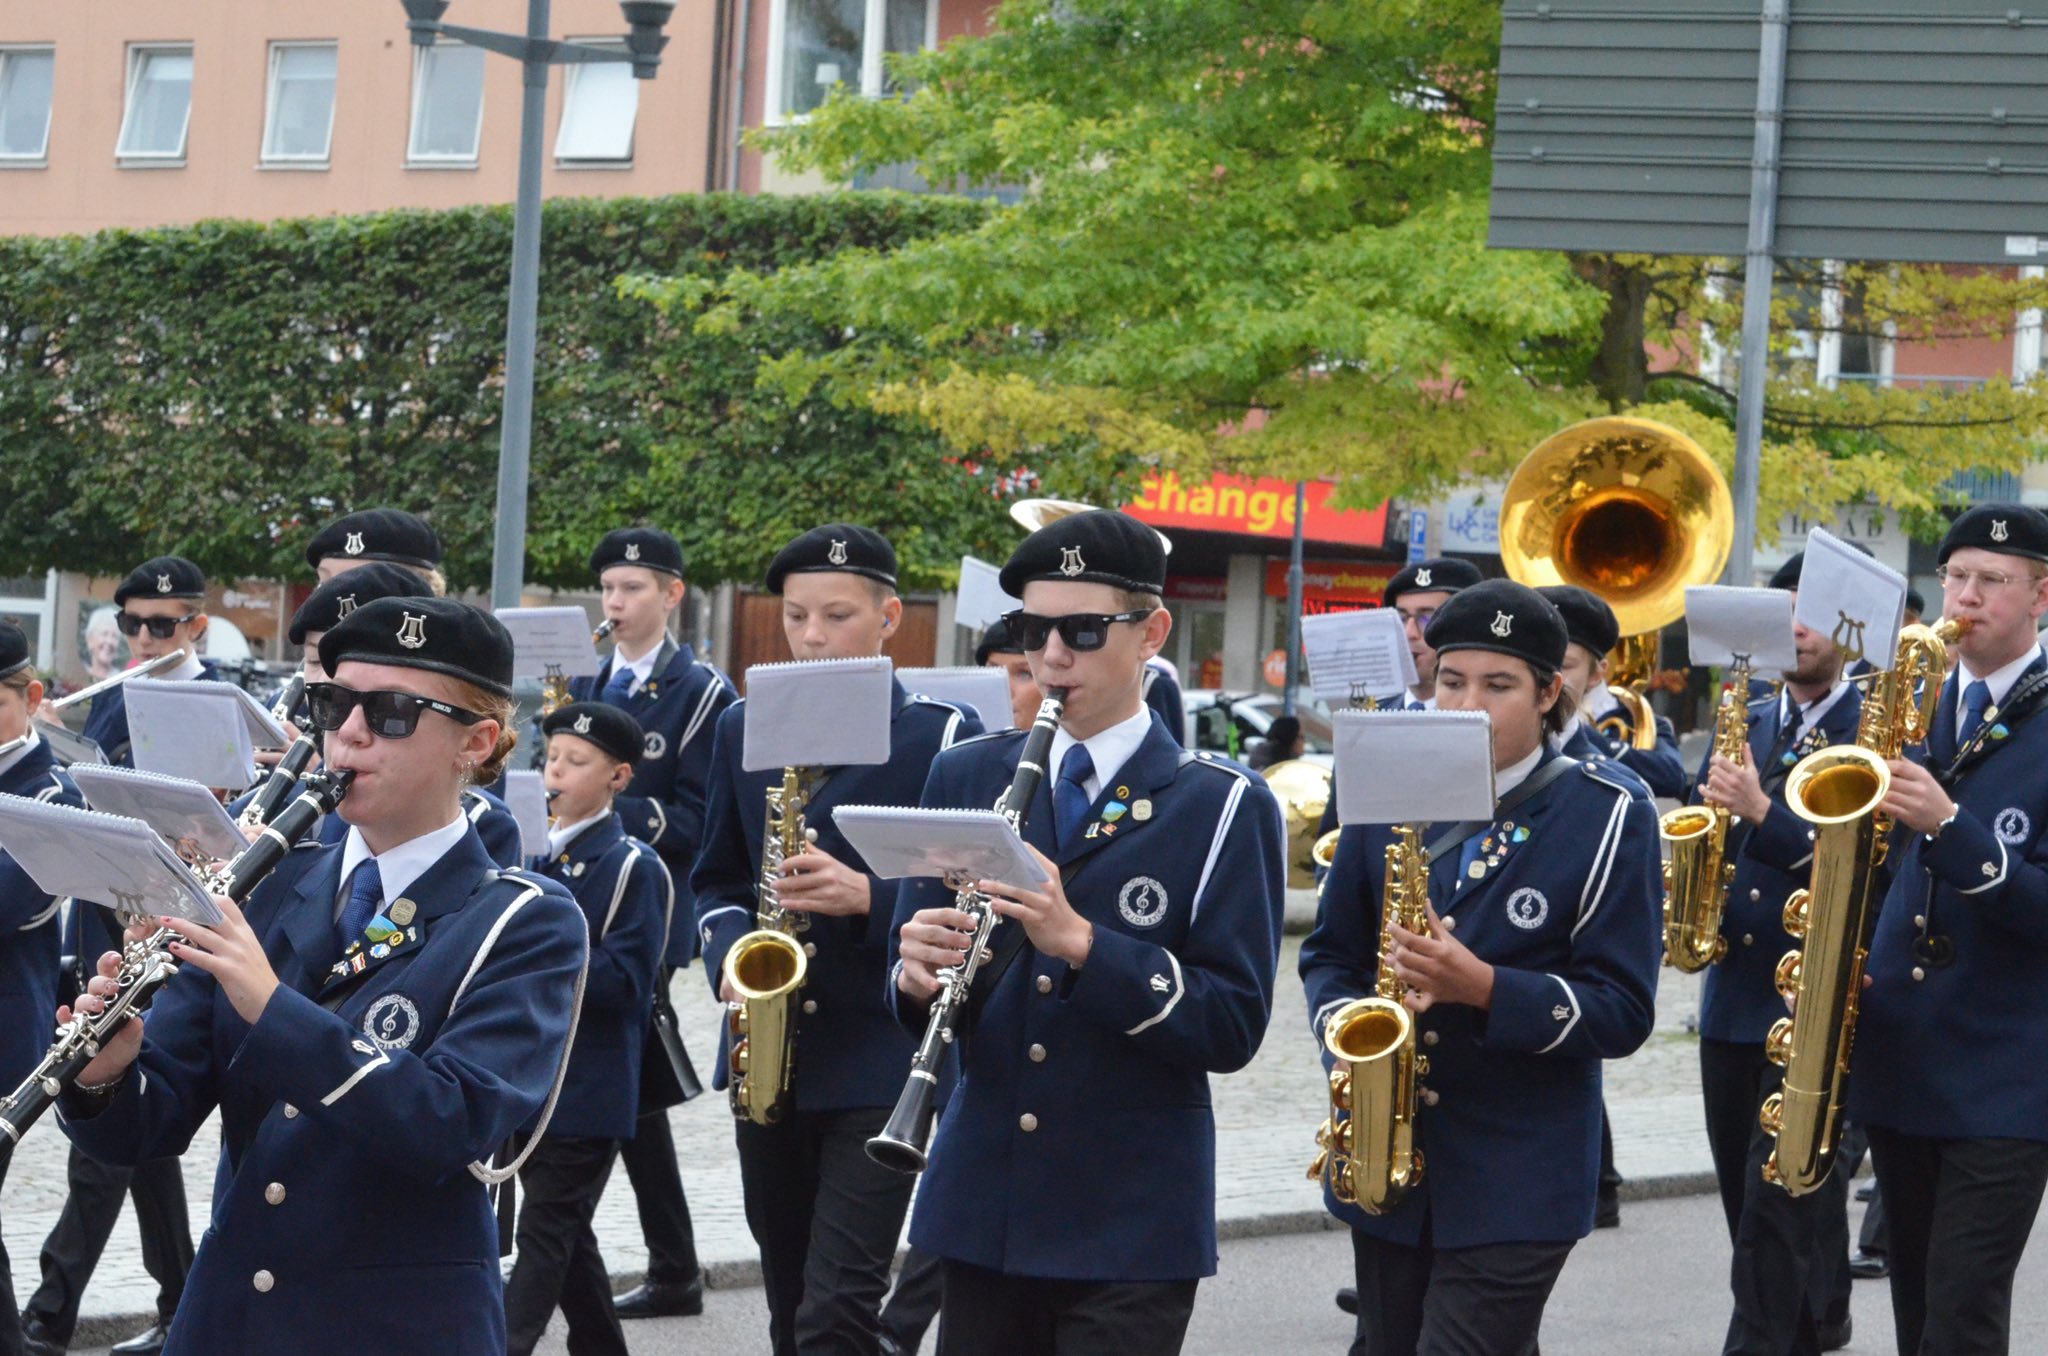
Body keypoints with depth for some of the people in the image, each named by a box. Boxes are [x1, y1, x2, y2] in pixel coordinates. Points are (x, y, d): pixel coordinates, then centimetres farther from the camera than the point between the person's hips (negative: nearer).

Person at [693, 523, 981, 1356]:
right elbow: (717, 879, 16)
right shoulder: (743, 730, 11)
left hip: (880, 1061, -5)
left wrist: (867, 898, -23)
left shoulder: (941, 737, -3)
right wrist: (731, 959, -5)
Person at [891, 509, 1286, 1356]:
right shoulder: (965, 778, 9)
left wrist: (1078, 942, -24)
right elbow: (914, 992, 9)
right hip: (981, 1210, 4)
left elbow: (1233, 1027, -12)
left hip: (1131, 1224, -4)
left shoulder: (1223, 807, -4)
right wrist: (917, 973, -15)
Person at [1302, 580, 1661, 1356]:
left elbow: (1622, 1013, -9)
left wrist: (1485, 989, -24)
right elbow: (1330, 952, 13)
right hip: (1387, 1158, 4)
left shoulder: (1609, 818, -6)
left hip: (1517, 1182, -4)